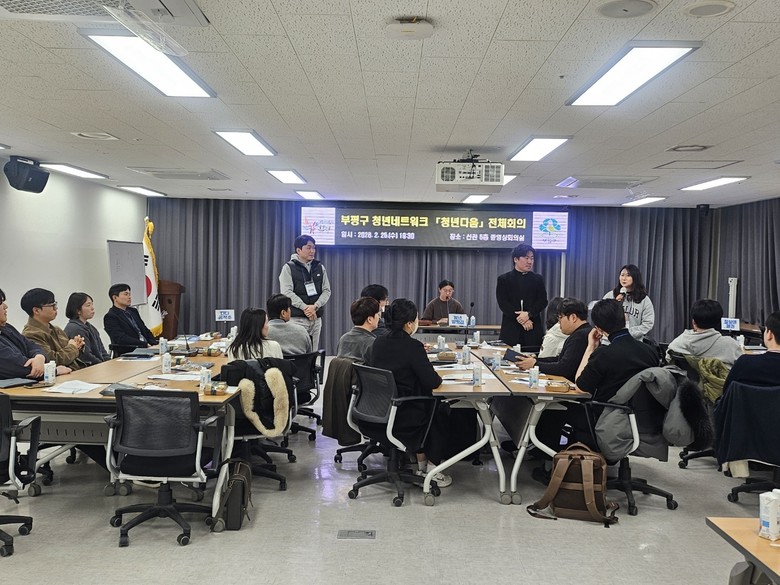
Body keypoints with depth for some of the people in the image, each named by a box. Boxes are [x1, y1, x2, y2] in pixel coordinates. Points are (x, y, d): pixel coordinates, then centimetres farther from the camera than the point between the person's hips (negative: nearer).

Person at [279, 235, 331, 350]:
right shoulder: (288, 268, 0)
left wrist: (315, 306, -11)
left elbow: (326, 290, 6)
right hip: (297, 318, -4)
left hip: (316, 318, 4)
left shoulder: (320, 268, 12)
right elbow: (287, 292, -10)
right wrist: (305, 307, -18)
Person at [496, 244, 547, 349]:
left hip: (533, 329, 2)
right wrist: (520, 319, -12)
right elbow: (503, 304, -3)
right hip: (511, 329, -2)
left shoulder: (538, 279, 13)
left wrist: (529, 314, -12)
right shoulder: (503, 279, 6)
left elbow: (543, 301, 5)